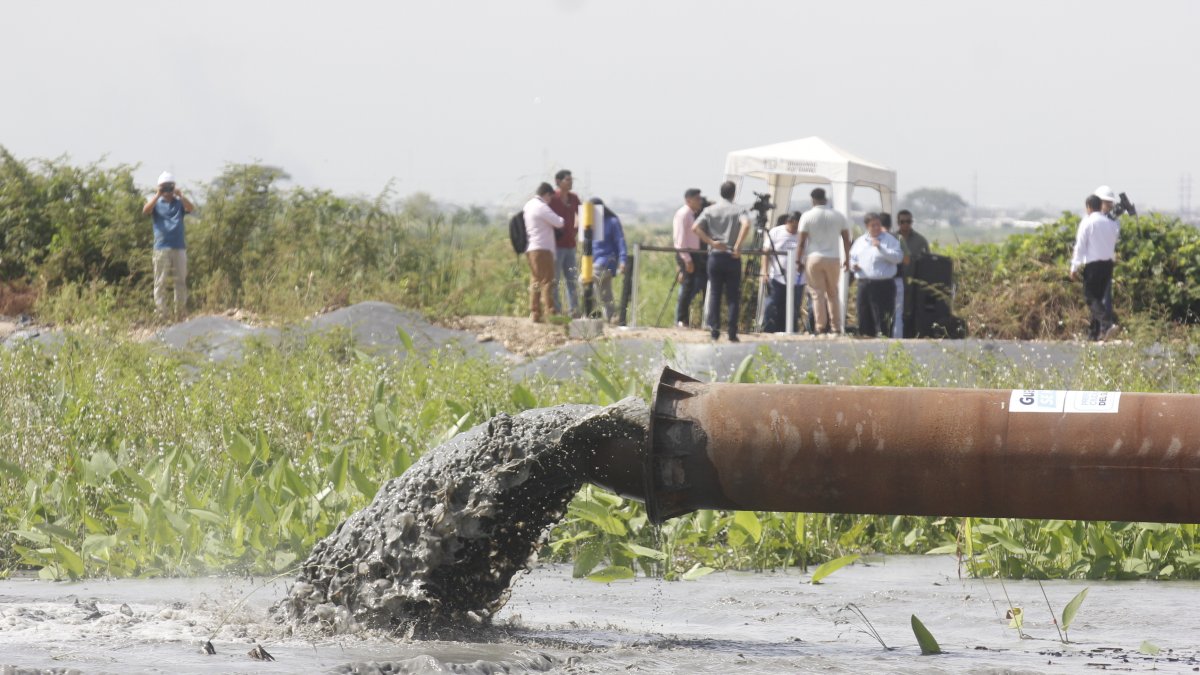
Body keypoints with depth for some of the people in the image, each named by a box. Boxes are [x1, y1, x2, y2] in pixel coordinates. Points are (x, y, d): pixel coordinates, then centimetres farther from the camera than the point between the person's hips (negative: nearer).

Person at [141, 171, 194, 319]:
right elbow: (145, 211, -11)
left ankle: (181, 312, 9)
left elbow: (190, 209, -8)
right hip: (161, 248, -1)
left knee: (181, 281, 3)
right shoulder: (156, 203, 9)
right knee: (160, 282, -2)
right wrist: (158, 195, -16)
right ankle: (161, 313, -1)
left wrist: (180, 195, -19)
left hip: (179, 248, 1)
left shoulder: (179, 203, 12)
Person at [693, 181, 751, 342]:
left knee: (714, 293, 9)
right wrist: (738, 246, -17)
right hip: (732, 257, -2)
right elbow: (746, 225, -22)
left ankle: (714, 328, 0)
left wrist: (711, 242, -5)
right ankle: (732, 333, -1)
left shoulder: (710, 210, 6)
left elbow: (695, 227, -6)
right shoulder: (738, 210, -1)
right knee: (733, 296, 2)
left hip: (715, 256, 2)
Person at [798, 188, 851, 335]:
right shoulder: (838, 216, 6)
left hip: (813, 258, -2)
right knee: (833, 294, 12)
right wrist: (847, 258, 17)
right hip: (833, 258, 2)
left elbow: (802, 241, -4)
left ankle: (821, 327, -6)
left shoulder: (807, 216, -2)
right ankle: (836, 328, 9)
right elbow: (846, 240, 7)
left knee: (817, 294, 0)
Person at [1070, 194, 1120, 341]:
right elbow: (1113, 245, 12)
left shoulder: (1087, 222, -6)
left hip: (1093, 264, -6)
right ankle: (1094, 334, 13)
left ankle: (1108, 324, -27)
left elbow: (1080, 246, -7)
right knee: (1098, 297, 13)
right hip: (1108, 263, 6)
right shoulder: (1111, 223, 11)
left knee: (1091, 298, -5)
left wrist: (1074, 267, -4)